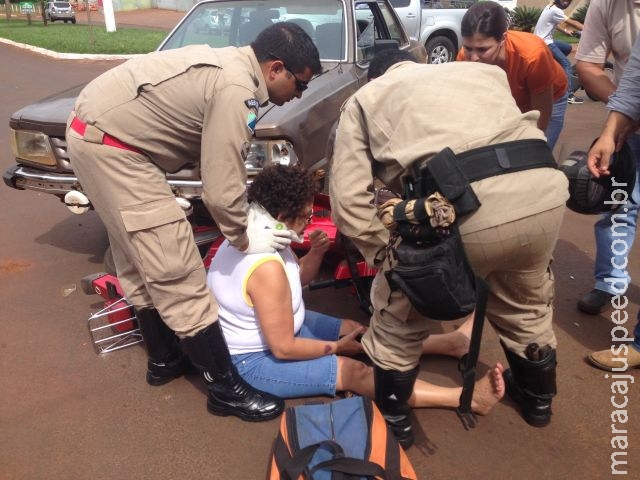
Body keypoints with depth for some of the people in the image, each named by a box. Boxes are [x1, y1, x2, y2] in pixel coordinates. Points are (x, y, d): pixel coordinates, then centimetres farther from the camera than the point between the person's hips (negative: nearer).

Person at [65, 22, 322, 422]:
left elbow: (211, 158, 13)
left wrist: (253, 190, 11)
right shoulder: (237, 90, -21)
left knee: (140, 262, 19)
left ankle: (164, 359, 36)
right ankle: (227, 389, 7)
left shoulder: (230, 63, 9)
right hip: (111, 142, -11)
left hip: (95, 127, 11)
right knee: (177, 274, -6)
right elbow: (220, 191, -21)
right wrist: (244, 239, -5)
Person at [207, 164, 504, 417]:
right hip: (251, 359, -10)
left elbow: (298, 279, 8)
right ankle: (467, 398, -13)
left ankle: (447, 342, 16)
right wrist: (337, 346, -13)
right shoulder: (267, 268, -34)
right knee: (353, 373, -15)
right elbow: (283, 348, -27)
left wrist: (315, 253, -13)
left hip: (274, 326, 10)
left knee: (352, 327, 8)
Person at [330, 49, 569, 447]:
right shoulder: (482, 71, 34)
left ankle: (391, 416, 39)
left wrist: (390, 257, 18)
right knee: (526, 302, 33)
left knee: (399, 314, 23)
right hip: (545, 189, 5)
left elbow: (350, 200, 10)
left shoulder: (364, 99, 22)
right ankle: (538, 397, 55)